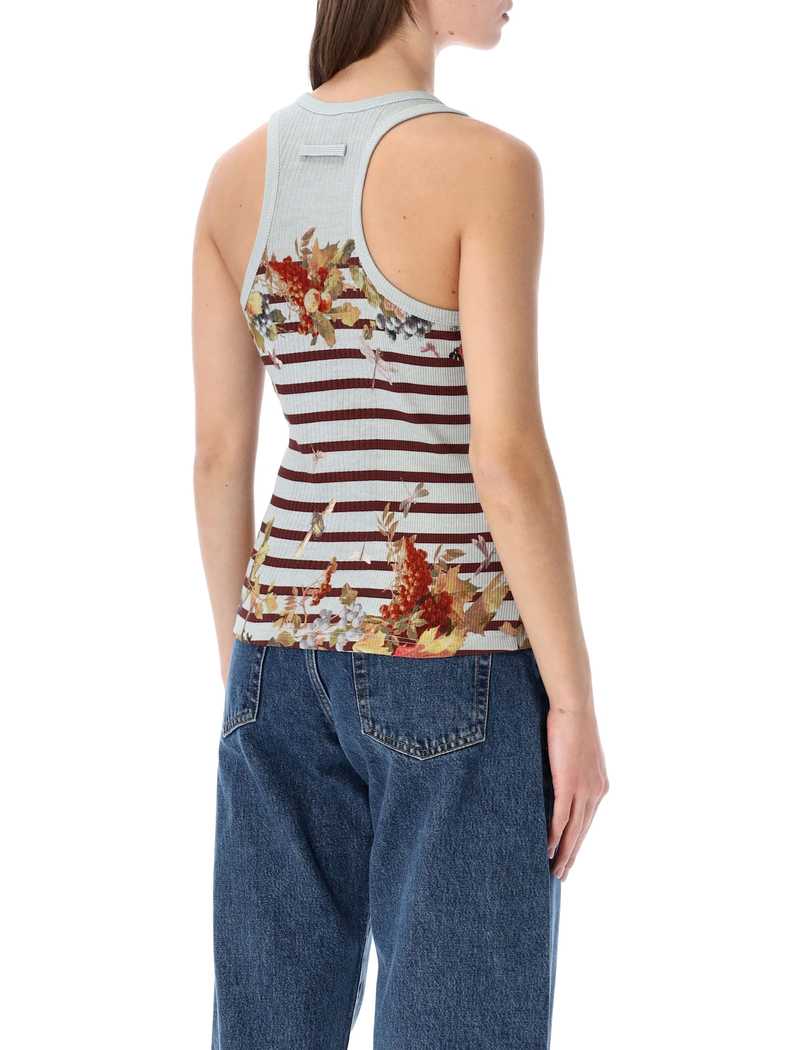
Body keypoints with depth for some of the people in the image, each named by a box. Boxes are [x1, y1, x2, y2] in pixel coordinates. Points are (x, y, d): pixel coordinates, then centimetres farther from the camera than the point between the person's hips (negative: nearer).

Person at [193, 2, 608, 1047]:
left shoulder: (237, 174, 5)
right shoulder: (486, 165, -14)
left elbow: (218, 453, 7)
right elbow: (507, 459, -19)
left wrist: (244, 671, 16)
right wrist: (576, 705, -11)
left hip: (294, 654, 6)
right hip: (450, 669, -6)